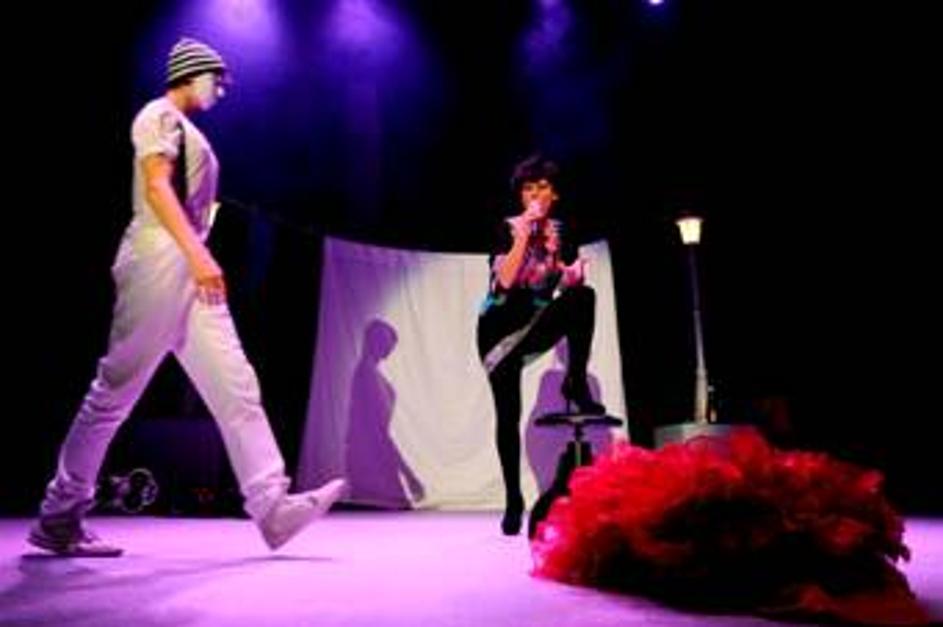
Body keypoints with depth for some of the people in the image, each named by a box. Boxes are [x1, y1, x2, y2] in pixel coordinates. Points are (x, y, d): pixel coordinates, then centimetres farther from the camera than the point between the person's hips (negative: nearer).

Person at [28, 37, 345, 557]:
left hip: (191, 273, 9)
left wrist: (199, 258, 19)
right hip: (159, 262, -9)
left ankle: (273, 507, -8)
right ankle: (57, 518, 9)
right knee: (114, 394, -3)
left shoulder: (187, 131, 27)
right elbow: (156, 186, -15)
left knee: (235, 388, -3)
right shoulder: (159, 115, 1)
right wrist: (196, 251, -26)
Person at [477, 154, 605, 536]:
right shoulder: (509, 228, -8)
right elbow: (505, 280, -21)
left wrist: (574, 274, -20)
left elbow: (566, 282, 2)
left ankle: (576, 385, -19)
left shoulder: (559, 233, 5)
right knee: (509, 413, -6)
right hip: (501, 325, -3)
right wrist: (523, 235, -24)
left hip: (537, 324, 3)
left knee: (583, 296, -27)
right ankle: (513, 500, 8)